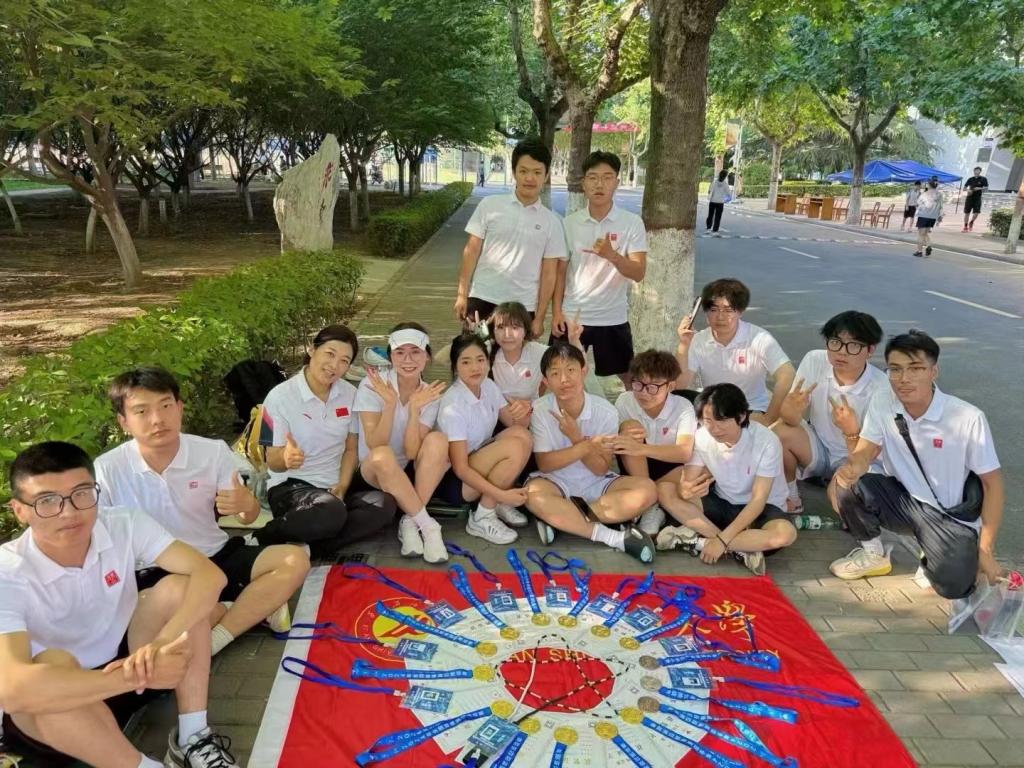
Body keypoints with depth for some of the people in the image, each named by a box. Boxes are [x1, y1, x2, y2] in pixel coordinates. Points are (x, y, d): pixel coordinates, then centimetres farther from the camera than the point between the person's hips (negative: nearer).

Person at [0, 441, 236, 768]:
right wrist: (142, 674, -41)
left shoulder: (123, 525, -15)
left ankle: (193, 738, -12)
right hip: (47, 711, -4)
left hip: (124, 663, 4)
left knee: (179, 589, -19)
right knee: (55, 665, -37)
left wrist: (163, 641, -41)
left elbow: (209, 575, -23)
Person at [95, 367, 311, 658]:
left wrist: (246, 505, -24)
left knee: (295, 560, -17)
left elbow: (249, 516, 1)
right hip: (153, 577, -2)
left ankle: (213, 641, -22)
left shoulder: (214, 452, -8)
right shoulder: (106, 471, -13)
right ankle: (255, 606, -16)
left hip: (216, 558, 2)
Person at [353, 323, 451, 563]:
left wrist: (415, 409, -29)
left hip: (411, 472, 3)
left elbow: (412, 452, -17)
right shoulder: (372, 385, -14)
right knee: (383, 456, -37)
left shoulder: (430, 394, -7)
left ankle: (410, 523, -22)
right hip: (373, 472, -2)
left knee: (437, 440, -28)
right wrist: (390, 403, -33)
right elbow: (376, 446, -22)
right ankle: (428, 526, -23)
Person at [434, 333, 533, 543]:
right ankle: (482, 518, -12)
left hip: (480, 464, 7)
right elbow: (460, 468, -25)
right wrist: (502, 494, -31)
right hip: (453, 479, -7)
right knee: (515, 447, -27)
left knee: (522, 435, -16)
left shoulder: (488, 386, -4)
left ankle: (500, 506, -1)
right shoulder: (453, 407, -25)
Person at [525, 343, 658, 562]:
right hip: (556, 482, -1)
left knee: (646, 490, -25)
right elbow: (544, 464, -14)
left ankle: (560, 519, -24)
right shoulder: (539, 410, -11)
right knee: (534, 494, -37)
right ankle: (613, 537, -27)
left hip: (596, 484, 2)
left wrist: (576, 438, -25)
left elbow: (600, 469, -10)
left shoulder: (605, 411, -11)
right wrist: (588, 446, -25)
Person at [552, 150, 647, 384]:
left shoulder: (632, 223, -6)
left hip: (613, 319, -1)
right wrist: (557, 311, -1)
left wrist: (612, 255, -30)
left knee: (631, 378, 11)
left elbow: (638, 273, -12)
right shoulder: (570, 222, 0)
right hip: (571, 315, 1)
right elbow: (560, 271, 6)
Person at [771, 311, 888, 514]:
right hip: (817, 446, 3)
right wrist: (791, 409, -38)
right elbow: (789, 420, -14)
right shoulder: (814, 361, -15)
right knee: (778, 433, -27)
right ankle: (790, 500, -2)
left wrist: (851, 431, -41)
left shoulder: (880, 388, -23)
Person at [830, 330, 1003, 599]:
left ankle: (933, 557, 13)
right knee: (849, 485, -25)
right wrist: (850, 469, -38)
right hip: (903, 499, 3)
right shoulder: (881, 403, -10)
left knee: (953, 586, -25)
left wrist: (986, 550, -11)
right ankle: (873, 554, 3)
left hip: (951, 518, -3)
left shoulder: (968, 419, -20)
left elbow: (992, 483, -11)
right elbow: (864, 453, -12)